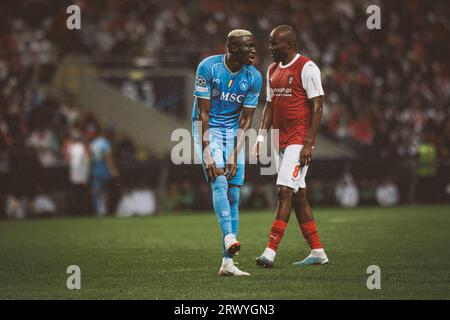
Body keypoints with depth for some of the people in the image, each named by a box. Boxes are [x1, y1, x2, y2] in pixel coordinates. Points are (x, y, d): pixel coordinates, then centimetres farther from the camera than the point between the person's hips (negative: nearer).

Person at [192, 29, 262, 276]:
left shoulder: (253, 77, -6)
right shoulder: (208, 67, -17)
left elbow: (245, 120, -3)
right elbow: (203, 113, -16)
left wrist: (234, 155, -12)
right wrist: (207, 153, -21)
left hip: (234, 133, 4)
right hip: (208, 130, -4)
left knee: (233, 195, -1)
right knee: (219, 182, -24)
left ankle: (227, 263, -1)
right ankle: (229, 238, -39)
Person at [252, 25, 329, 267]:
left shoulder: (306, 68, -10)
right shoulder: (273, 70, 15)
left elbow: (317, 107, -12)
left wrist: (309, 143, -17)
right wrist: (262, 135, 10)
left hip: (299, 140, -8)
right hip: (282, 140, 9)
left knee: (285, 191, -14)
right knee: (298, 195, 9)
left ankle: (270, 251, -18)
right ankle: (318, 252, 15)